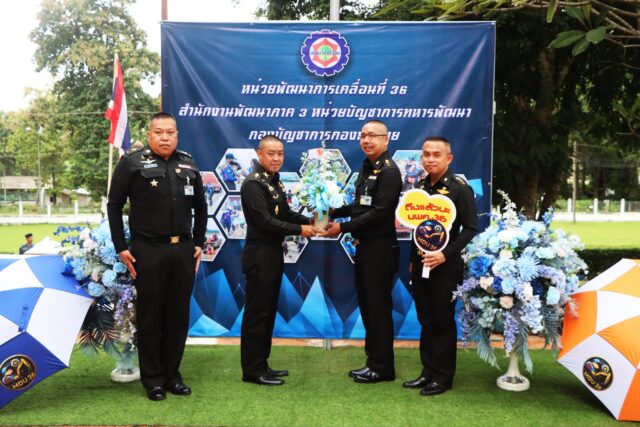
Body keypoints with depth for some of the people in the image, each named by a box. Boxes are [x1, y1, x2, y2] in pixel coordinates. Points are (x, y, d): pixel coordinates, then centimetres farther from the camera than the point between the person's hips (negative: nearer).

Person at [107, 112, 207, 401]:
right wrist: (121, 248, -5)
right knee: (149, 316, 6)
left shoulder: (189, 165, 10)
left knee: (178, 315, 10)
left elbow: (200, 207, 17)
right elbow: (114, 205, -1)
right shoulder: (132, 163, -3)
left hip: (183, 251, 4)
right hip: (148, 252, -4)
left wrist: (199, 243, 11)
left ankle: (172, 373, 24)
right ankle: (152, 378, 18)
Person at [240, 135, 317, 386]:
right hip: (259, 256, -9)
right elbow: (265, 221, -22)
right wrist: (299, 230, -17)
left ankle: (261, 364, 26)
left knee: (268, 311, 15)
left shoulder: (275, 182, 13)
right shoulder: (253, 184, -16)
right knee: (256, 313, 0)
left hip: (274, 254, 9)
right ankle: (252, 370, 11)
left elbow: (284, 214, 14)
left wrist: (309, 221, -2)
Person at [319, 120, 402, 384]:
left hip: (380, 247, -9)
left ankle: (382, 368, 12)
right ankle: (373, 361, 26)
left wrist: (342, 227, -18)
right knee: (366, 305, 14)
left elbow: (379, 212, -21)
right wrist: (331, 213, 7)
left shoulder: (389, 171, -13)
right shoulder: (366, 168, 15)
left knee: (378, 307, -1)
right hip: (364, 246, 9)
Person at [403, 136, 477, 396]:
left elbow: (470, 228, -12)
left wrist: (445, 255, -19)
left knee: (443, 322, 4)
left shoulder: (460, 188, -9)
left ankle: (443, 377, 16)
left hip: (445, 266, -6)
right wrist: (414, 259, 15)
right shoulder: (420, 186, 10)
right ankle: (428, 372, 25)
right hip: (420, 264, 6)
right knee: (426, 321, 13)